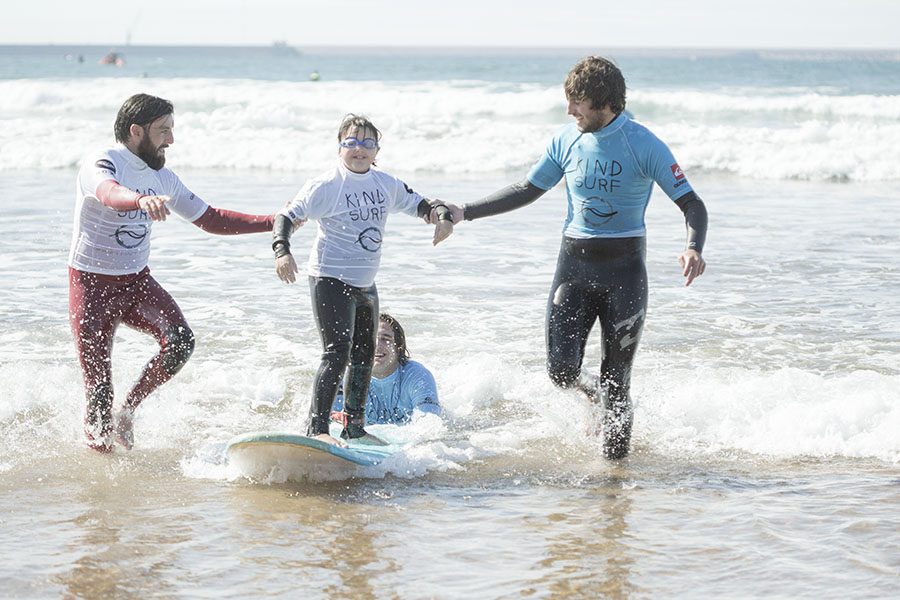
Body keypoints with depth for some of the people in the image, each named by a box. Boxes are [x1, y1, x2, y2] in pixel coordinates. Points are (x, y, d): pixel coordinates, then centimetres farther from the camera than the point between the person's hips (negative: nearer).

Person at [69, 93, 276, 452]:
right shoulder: (101, 165, -16)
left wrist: (272, 222, 7)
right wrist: (142, 200, -65)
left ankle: (128, 409, 0)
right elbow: (110, 194, -42)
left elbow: (210, 219, 14)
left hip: (137, 280, 6)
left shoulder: (162, 177, 6)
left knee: (180, 342, -21)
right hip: (92, 283, -5)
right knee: (99, 386, -7)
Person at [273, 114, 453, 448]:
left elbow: (420, 204, 17)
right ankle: (316, 429, -21)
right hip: (330, 279, -8)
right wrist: (282, 251, -30)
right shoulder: (325, 186, -13)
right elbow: (287, 217, -13)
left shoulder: (386, 184, 5)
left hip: (365, 284, 8)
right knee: (337, 354, -19)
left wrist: (443, 217, -5)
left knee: (364, 355, 16)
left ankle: (354, 427, 30)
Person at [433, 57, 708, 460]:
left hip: (624, 268, -3)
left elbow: (691, 204, -10)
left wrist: (694, 249, -30)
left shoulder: (644, 146, -11)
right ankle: (599, 395, 27)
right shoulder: (566, 141, 2)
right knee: (562, 370, -8)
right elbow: (527, 190, 15)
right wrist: (465, 213, 9)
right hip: (574, 263, 4)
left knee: (615, 378, 0)